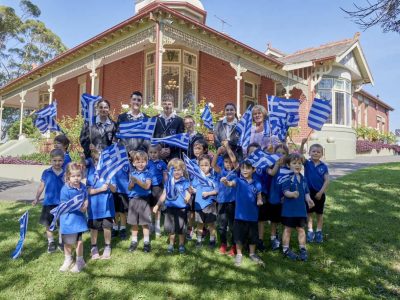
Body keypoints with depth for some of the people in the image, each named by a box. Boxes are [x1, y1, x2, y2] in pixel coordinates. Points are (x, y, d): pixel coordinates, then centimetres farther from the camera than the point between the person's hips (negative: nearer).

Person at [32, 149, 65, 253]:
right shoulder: (46, 173, -3)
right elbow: (41, 186, 4)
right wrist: (37, 198, 1)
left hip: (62, 203, -1)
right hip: (49, 203, 1)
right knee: (48, 224, 13)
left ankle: (61, 242, 27)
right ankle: (51, 242, 32)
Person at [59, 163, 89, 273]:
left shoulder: (83, 187, -4)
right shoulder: (65, 189, -17)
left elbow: (86, 200, 7)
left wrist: (84, 206, -13)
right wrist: (78, 207, -23)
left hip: (79, 218, 2)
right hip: (68, 219, -2)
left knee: (78, 240, 13)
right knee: (67, 241, 15)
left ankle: (80, 261, 30)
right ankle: (68, 259, 39)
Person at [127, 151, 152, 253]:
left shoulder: (147, 173, -3)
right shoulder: (132, 174, 8)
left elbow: (147, 186, -14)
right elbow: (129, 188, 8)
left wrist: (137, 181, -24)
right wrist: (132, 183, -13)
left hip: (144, 200, -3)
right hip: (133, 200, 4)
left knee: (145, 223, 1)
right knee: (134, 222, 12)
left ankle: (146, 242, 13)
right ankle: (134, 241, 26)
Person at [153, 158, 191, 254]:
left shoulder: (185, 182, -7)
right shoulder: (168, 182, 5)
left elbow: (187, 195, -10)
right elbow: (164, 195, 11)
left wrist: (187, 198, -33)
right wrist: (157, 205, 7)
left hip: (181, 209, -3)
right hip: (170, 208, 3)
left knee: (181, 228, 6)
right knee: (170, 228, 13)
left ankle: (181, 245, 25)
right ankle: (171, 244, 32)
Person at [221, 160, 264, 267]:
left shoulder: (257, 184, 1)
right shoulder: (238, 180, -6)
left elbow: (259, 198, 10)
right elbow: (231, 184, -28)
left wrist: (260, 201, -13)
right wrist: (225, 181, -50)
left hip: (253, 215, 2)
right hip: (240, 214, -2)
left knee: (253, 236, 15)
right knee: (239, 236, 9)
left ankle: (252, 254, 37)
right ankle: (239, 254, 29)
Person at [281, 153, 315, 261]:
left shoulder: (303, 178, 6)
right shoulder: (287, 178, -13)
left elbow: (306, 192, 11)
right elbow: (285, 191, -20)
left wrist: (308, 199, -8)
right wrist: (292, 194, -40)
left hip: (301, 208, 5)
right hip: (289, 208, -5)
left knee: (301, 229, 15)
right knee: (288, 229, 8)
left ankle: (303, 249, 29)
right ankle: (286, 249, 22)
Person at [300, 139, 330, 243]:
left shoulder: (323, 166, -4)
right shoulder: (307, 163, -5)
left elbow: (327, 181, -6)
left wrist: (321, 192, -14)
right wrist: (302, 144, -37)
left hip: (320, 193, 1)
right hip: (309, 192, 0)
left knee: (319, 213, 13)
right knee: (309, 213, 10)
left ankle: (319, 232, 27)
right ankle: (310, 232, 22)